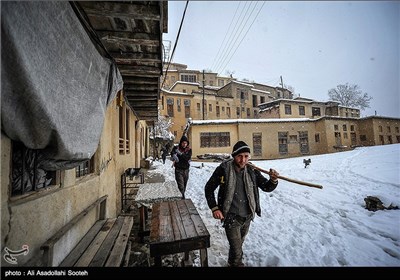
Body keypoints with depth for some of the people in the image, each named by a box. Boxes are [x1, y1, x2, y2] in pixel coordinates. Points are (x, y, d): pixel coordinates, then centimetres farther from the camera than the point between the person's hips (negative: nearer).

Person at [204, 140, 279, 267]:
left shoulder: (252, 170, -10)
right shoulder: (223, 169, -20)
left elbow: (266, 187, -3)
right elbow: (208, 188, -9)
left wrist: (273, 180, -24)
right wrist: (214, 208, -14)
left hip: (247, 216, 4)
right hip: (231, 217, -4)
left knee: (239, 244, 27)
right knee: (237, 251, 4)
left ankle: (232, 262, 56)